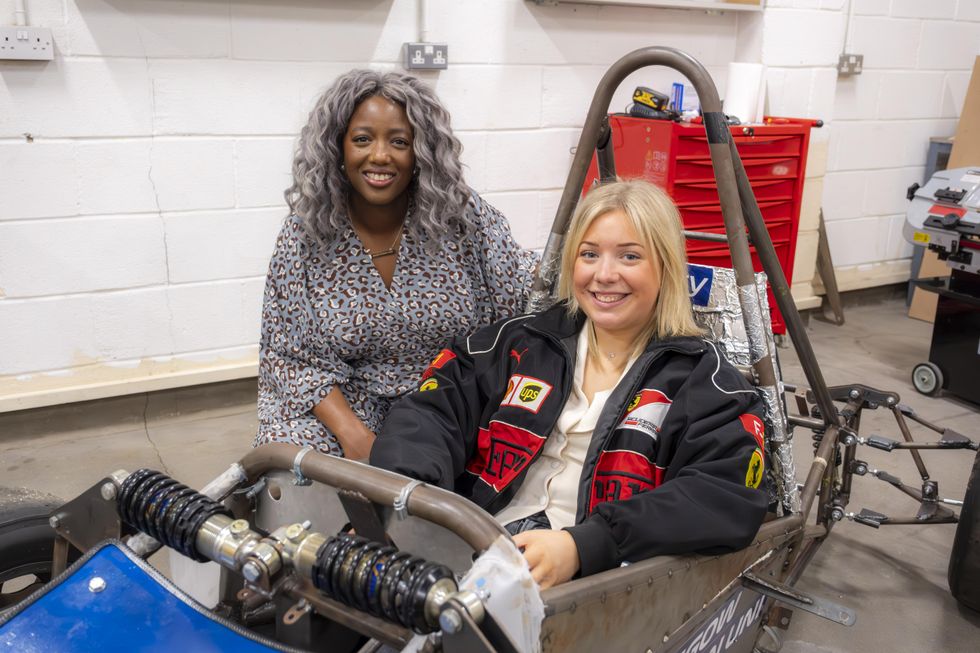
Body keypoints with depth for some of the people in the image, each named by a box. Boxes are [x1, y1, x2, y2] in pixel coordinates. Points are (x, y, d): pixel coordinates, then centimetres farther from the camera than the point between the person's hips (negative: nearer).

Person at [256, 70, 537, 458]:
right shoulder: (305, 236, -7)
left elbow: (527, 295, -5)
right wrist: (352, 432, -19)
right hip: (350, 403, 1)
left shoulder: (463, 217, -8)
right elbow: (292, 356, -5)